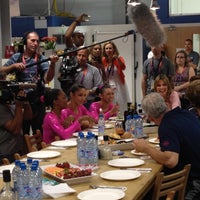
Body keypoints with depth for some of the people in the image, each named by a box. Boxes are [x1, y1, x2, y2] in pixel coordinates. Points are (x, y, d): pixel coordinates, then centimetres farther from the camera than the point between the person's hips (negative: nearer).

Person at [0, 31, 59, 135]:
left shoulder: (41, 59, -1)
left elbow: (47, 78, -15)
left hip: (37, 102, -1)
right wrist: (14, 66, -16)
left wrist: (52, 64, -31)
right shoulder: (16, 57, 5)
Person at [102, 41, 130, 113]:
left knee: (121, 107, -1)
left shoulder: (119, 58, -5)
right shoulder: (104, 60, 3)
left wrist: (118, 59, -43)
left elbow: (123, 67, -26)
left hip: (119, 86, -2)